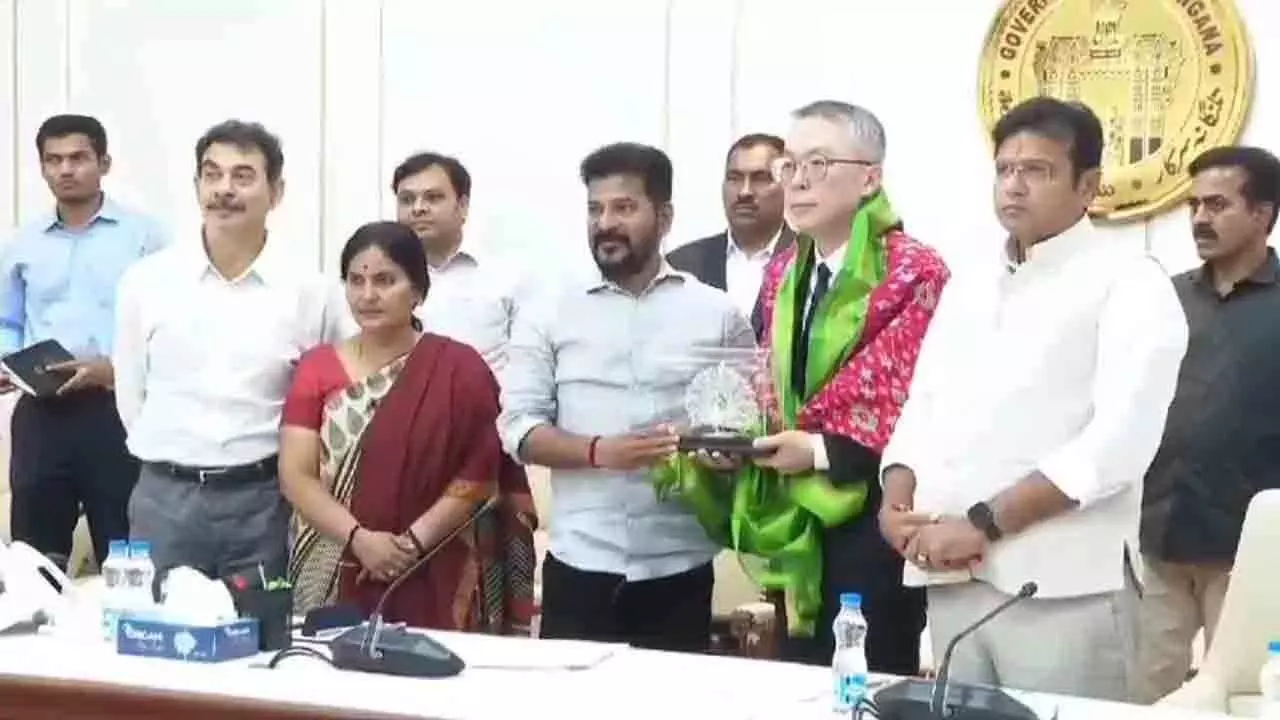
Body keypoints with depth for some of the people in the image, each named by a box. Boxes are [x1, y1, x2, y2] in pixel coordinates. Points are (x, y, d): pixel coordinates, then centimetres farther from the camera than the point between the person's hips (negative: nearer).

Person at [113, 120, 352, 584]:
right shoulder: (146, 280, 1)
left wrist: (274, 463, 6)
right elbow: (131, 394, 11)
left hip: (261, 500, -1)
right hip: (164, 498, 1)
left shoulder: (309, 291, -2)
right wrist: (169, 460, 10)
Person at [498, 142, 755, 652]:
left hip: (679, 570, 0)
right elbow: (518, 428, 1)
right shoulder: (548, 314, 6)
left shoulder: (717, 313, 6)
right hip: (579, 568, 0)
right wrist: (599, 452, -15)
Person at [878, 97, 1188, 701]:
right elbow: (921, 408, 18)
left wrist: (982, 524, -17)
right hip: (951, 580, 6)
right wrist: (897, 497, -4)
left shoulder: (1129, 281, -3)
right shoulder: (967, 289, 18)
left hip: (1060, 586, -6)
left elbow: (1120, 438, -14)